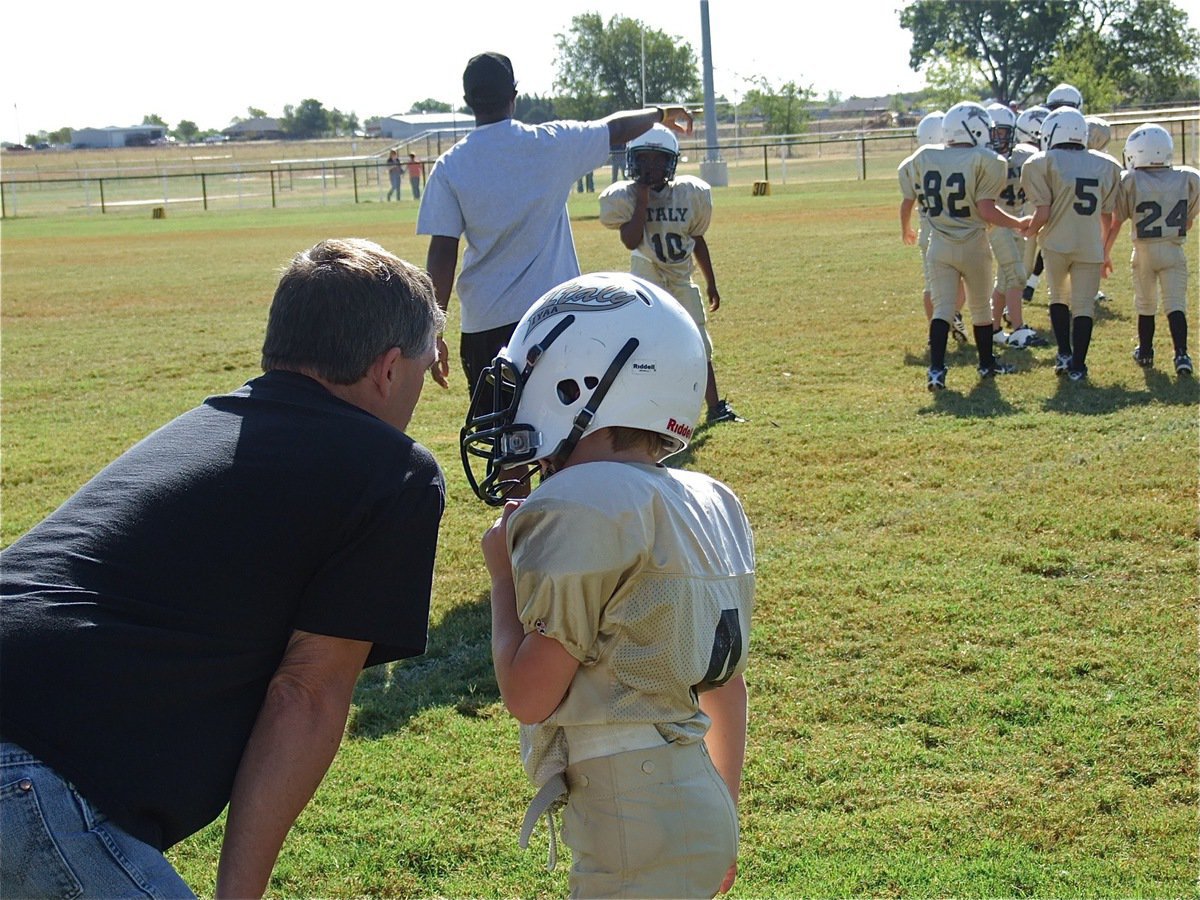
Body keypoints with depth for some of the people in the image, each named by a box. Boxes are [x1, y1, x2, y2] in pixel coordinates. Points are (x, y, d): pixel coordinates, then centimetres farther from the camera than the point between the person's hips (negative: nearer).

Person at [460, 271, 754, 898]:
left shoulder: (581, 507, -16)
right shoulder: (708, 505, 10)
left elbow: (528, 695, -14)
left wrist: (503, 576, 1)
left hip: (635, 827, -8)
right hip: (698, 804, 9)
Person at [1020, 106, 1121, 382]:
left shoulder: (1044, 163, -3)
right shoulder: (1106, 166, 10)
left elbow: (1043, 213, -9)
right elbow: (1107, 217, 14)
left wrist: (1030, 231, 12)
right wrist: (1106, 252, 26)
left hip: (1056, 243, -1)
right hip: (1090, 246, 2)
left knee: (1059, 296, 20)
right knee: (1084, 305, 7)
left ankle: (1064, 355, 13)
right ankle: (1077, 365, 4)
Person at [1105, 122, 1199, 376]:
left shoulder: (1130, 181, -8)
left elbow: (1115, 222, -3)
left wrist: (1105, 252, 9)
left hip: (1144, 252, -1)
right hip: (1174, 251, 1)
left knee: (1145, 306, 15)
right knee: (1175, 305, 0)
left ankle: (1145, 352, 27)